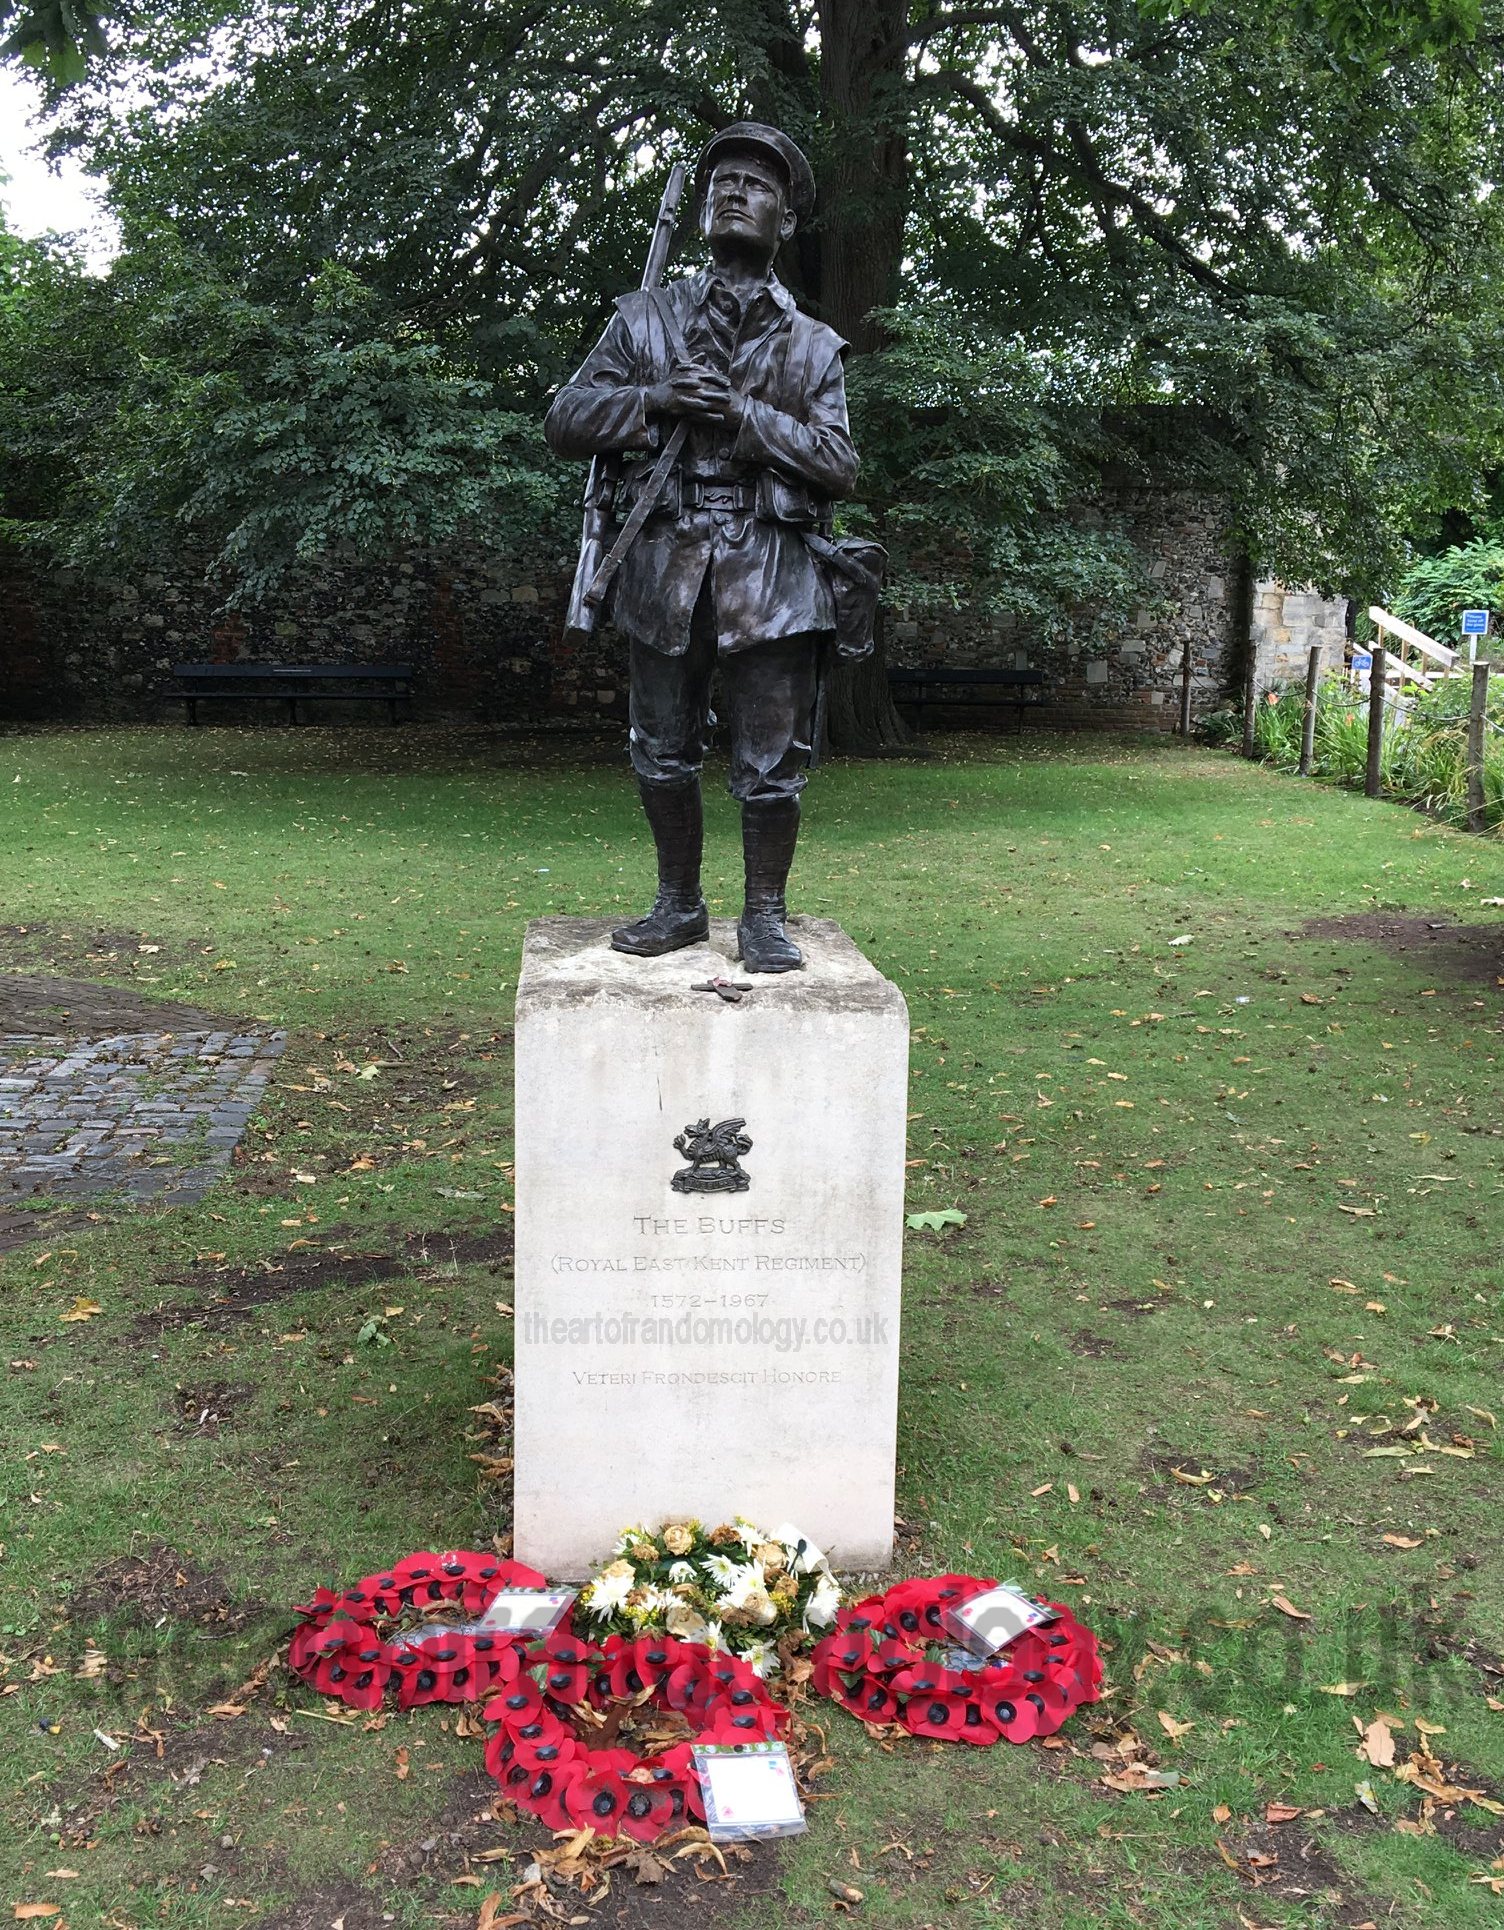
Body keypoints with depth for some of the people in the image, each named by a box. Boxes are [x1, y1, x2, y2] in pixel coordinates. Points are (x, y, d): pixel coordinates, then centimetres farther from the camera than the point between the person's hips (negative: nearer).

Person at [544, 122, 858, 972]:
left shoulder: (814, 345, 10)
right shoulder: (646, 318, 12)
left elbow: (840, 464, -1)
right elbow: (566, 419, 7)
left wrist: (744, 414, -13)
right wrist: (656, 402, -10)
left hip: (771, 571, -1)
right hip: (667, 563, 2)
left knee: (772, 765, 0)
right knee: (664, 752, 10)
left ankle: (766, 916, 13)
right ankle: (680, 905, 24)